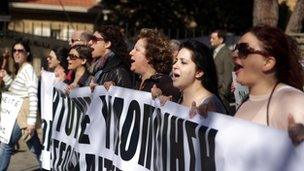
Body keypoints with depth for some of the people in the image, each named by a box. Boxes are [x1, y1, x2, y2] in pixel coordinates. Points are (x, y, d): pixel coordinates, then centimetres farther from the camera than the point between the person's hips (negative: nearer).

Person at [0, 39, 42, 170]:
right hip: (19, 112, 10)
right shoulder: (21, 69, 16)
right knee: (35, 147, 12)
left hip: (23, 113, -10)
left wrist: (31, 121, -27)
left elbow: (33, 96, -21)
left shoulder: (28, 69, -13)